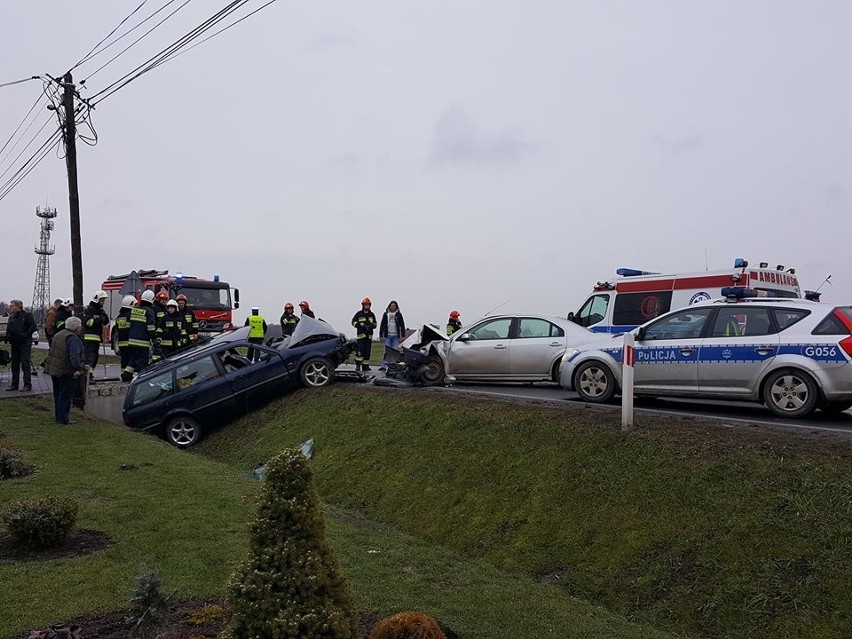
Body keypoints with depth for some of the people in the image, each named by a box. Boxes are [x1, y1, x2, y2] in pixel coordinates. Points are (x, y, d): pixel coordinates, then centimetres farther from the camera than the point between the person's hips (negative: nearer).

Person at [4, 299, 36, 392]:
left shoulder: (27, 315, -8)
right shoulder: (11, 316, 12)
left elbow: (33, 327, -11)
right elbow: (8, 329, 21)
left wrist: (25, 335, -15)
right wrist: (8, 338, 7)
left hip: (25, 344, -7)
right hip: (14, 344, 7)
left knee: (25, 364, -6)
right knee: (14, 365, 12)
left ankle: (27, 385, -2)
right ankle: (14, 384, 20)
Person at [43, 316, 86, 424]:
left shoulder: (58, 335, 13)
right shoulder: (74, 339, -19)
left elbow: (52, 352, 21)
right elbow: (74, 355, -32)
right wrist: (78, 368, -37)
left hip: (54, 370, 10)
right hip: (66, 372, -9)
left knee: (58, 395, 17)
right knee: (66, 396, -2)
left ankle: (58, 417, 25)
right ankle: (63, 419, 0)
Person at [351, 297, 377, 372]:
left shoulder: (372, 314, 16)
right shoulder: (359, 314, 4)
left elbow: (375, 324, 19)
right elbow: (353, 322, 3)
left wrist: (371, 326, -4)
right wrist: (361, 325, -12)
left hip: (369, 335, 4)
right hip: (361, 334, -4)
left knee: (367, 351, 4)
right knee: (360, 350, -14)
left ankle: (365, 366, 9)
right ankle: (358, 365, -8)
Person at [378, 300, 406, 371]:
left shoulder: (398, 315, 7)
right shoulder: (385, 314, 9)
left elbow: (402, 325, 6)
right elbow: (382, 325, 11)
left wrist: (403, 335, -2)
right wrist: (381, 335, 7)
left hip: (395, 336, 0)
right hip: (387, 336, 0)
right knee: (387, 351, -2)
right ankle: (384, 365, -2)